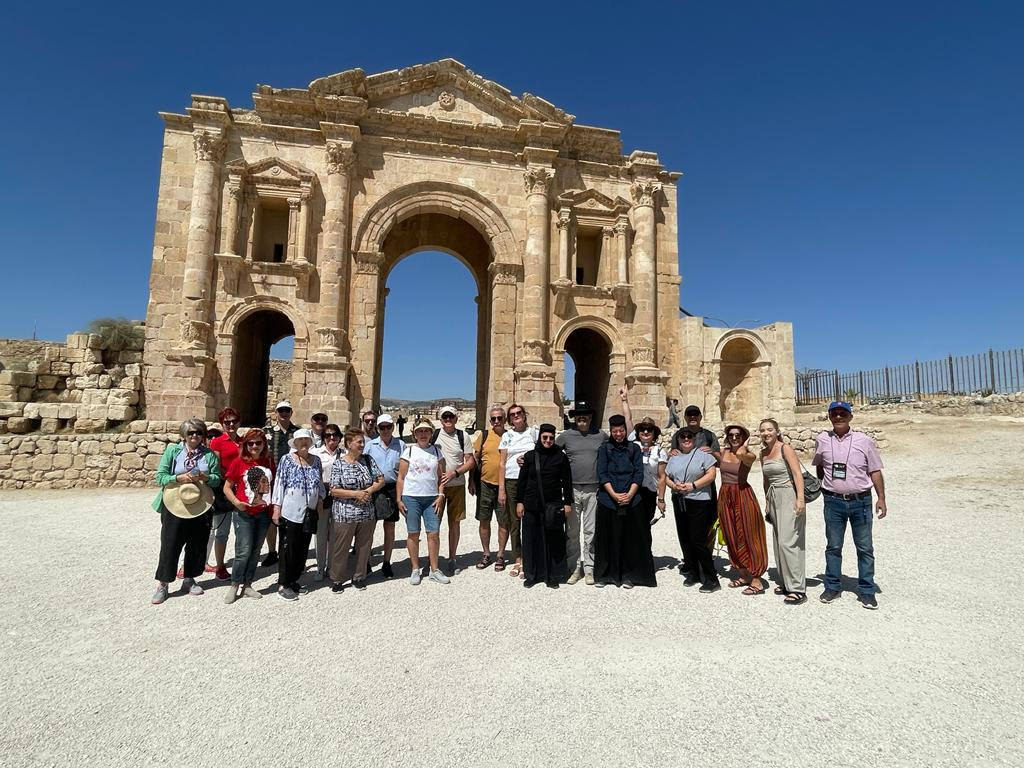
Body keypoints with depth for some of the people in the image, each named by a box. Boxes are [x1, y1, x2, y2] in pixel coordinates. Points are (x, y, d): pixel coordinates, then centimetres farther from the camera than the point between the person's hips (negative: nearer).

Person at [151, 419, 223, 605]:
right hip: (174, 506, -2)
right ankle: (162, 585, 16)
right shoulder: (172, 451, -1)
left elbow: (217, 478, 2)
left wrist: (206, 478, -18)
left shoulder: (209, 454, 4)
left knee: (197, 544, 10)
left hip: (201, 506, 2)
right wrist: (179, 478, -20)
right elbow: (160, 476, -4)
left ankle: (189, 579, 27)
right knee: (170, 545, 2)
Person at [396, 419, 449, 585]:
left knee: (434, 534, 0)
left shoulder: (436, 451, 7)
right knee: (413, 534, 5)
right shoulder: (409, 450, 2)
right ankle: (415, 570, 18)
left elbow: (441, 477, 8)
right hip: (411, 497, -1)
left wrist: (440, 496, -2)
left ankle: (434, 570, 12)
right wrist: (399, 499, -3)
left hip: (431, 498, 2)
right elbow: (401, 477, 2)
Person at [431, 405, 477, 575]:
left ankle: (452, 559, 20)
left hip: (457, 485, 1)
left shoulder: (462, 436, 2)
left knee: (455, 522, 8)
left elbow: (471, 461, 1)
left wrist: (455, 473, -12)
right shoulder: (434, 435, 0)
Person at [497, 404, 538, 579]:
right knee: (513, 522, 6)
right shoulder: (507, 436, 9)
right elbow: (502, 464, 6)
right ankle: (517, 560, 16)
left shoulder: (534, 433, 7)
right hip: (511, 482, 2)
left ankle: (526, 562, 5)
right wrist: (501, 489, 0)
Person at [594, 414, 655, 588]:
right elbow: (602, 474, -1)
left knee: (631, 539, 2)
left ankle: (629, 576, 14)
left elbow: (639, 474, 2)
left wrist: (629, 494, -11)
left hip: (632, 500, 1)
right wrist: (614, 494, -12)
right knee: (607, 538, 4)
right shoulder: (604, 449, 6)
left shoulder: (634, 448, 8)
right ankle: (604, 575, 15)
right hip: (608, 500, 0)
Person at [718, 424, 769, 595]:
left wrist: (746, 442, -14)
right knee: (732, 538, 12)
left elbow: (740, 453, -31)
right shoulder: (723, 452, 6)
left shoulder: (749, 455, -9)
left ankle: (756, 581, 7)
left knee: (747, 537, -1)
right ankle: (744, 576, 26)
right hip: (725, 496, 6)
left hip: (743, 496, -6)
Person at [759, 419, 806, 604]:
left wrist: (800, 499, -25)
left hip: (789, 496, -7)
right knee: (778, 541, 11)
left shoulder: (785, 449, -9)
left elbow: (798, 474, -16)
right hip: (774, 497, 8)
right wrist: (767, 502, 20)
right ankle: (786, 583, 22)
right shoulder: (763, 453, 12)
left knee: (787, 541, -10)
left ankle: (797, 589, -4)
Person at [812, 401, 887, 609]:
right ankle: (832, 586, 21)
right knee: (833, 546, 9)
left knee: (865, 547, 6)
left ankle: (866, 591, 17)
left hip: (860, 501, -1)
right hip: (833, 502, 1)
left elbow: (875, 471, 2)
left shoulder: (864, 441, -1)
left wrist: (881, 498, -4)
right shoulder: (822, 440, 3)